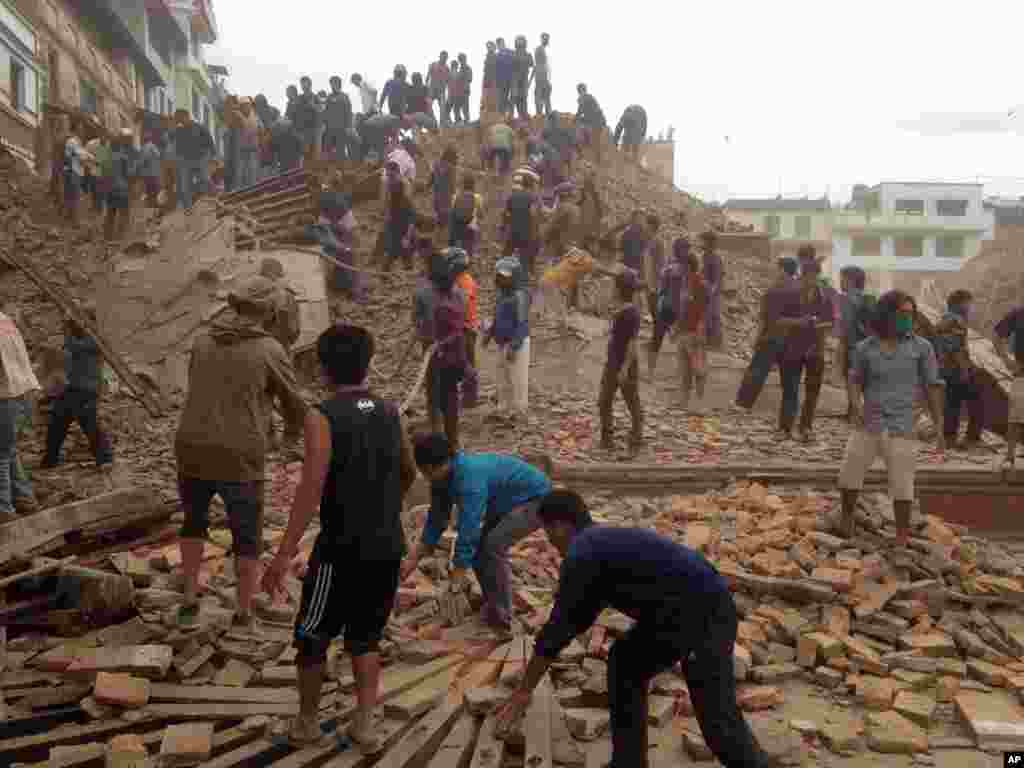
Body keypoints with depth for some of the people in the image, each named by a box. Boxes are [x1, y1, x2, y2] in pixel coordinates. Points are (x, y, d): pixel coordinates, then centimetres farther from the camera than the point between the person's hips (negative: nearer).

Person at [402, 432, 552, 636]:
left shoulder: (470, 477, -35)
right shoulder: (442, 476, -6)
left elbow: (468, 528, -36)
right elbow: (436, 519, 4)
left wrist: (457, 577, -33)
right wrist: (414, 559, 4)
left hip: (535, 499, -9)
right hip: (507, 502, 9)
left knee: (493, 545, -23)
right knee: (479, 546, 3)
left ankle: (501, 620, -15)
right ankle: (492, 605, 21)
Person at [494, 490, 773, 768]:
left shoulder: (580, 555, -8)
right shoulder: (607, 539, 21)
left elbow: (557, 629, -5)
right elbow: (581, 615, 34)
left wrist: (523, 691, 5)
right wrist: (541, 657, 42)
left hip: (702, 614, -10)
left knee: (718, 720, -9)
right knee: (625, 662, 17)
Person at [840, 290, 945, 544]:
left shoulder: (922, 347, -4)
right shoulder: (865, 348, -1)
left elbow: (932, 387, 1)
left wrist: (939, 429, 0)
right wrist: (856, 406, -9)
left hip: (900, 429, -1)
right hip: (867, 426, 2)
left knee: (902, 487, 2)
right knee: (848, 477, 8)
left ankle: (902, 538, 21)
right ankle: (847, 515, 36)